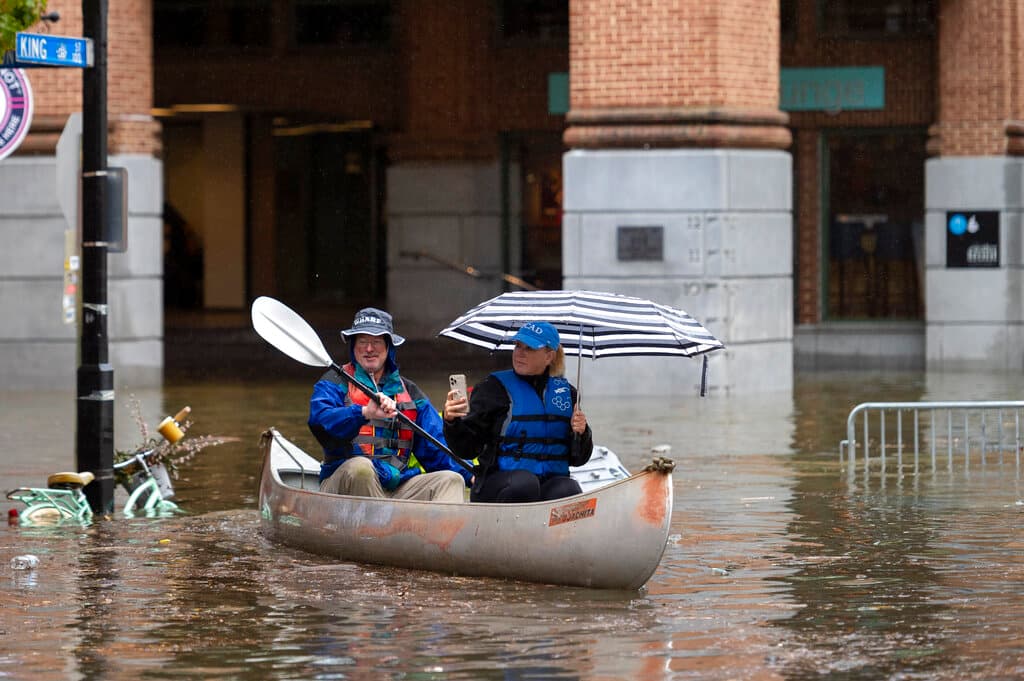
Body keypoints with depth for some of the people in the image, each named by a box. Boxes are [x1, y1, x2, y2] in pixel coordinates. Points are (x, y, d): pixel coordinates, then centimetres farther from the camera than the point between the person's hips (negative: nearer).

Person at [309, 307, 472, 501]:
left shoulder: (409, 391, 22)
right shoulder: (335, 382, 8)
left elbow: (435, 448, 17)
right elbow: (320, 419, -15)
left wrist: (470, 474, 0)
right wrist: (365, 413, -33)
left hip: (397, 489, 4)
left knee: (452, 480, -15)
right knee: (360, 466, -35)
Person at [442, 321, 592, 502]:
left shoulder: (565, 391, 14)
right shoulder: (495, 387, 2)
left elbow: (577, 459, 18)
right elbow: (468, 449, -4)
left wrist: (580, 433, -2)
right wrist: (452, 421, -23)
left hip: (551, 479, 3)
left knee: (569, 489, -30)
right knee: (523, 482, -36)